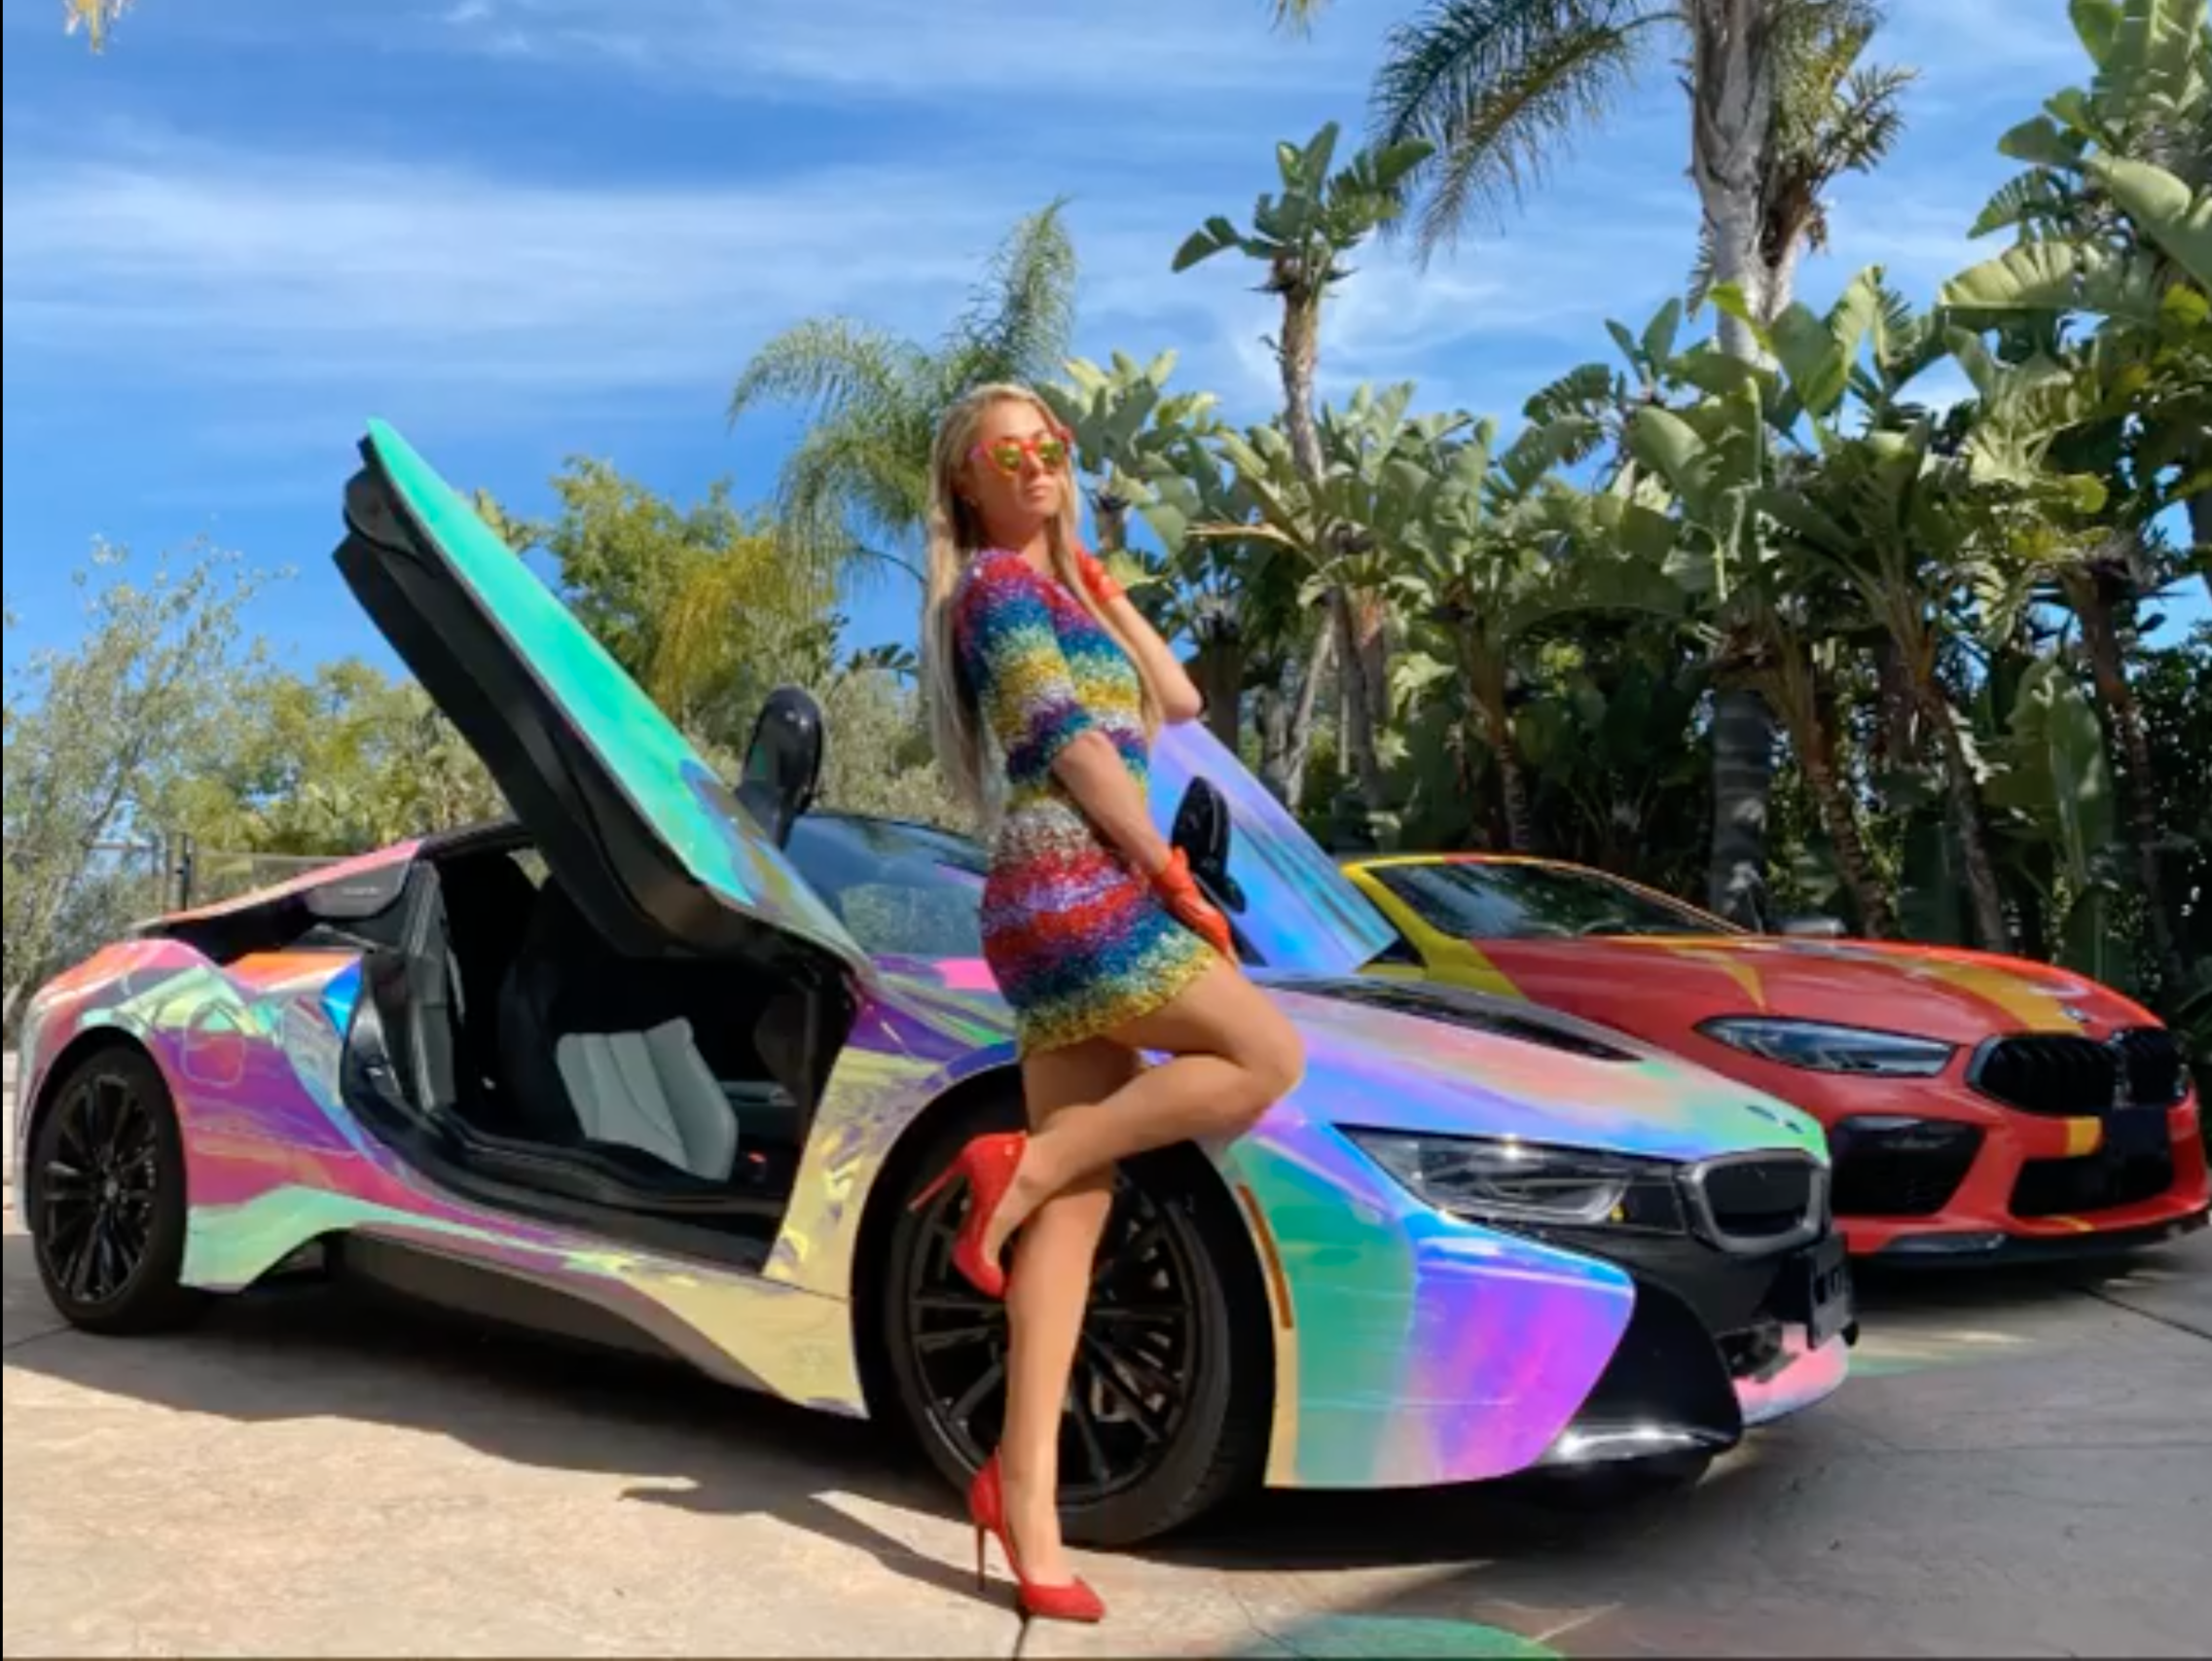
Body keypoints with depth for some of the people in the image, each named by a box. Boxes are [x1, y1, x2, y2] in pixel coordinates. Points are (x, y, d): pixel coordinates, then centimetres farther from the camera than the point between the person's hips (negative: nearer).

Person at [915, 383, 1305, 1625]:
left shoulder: (1062, 588, 26)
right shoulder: (997, 584, -2)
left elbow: (1178, 701, 22)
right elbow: (1072, 745, -11)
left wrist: (1101, 584, 20)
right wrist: (1176, 877, -10)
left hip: (1068, 906, 8)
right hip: (1075, 888, -8)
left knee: (1079, 1206, 1)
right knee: (1267, 1057, -7)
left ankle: (1031, 1506, -1)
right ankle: (1023, 1166, -8)